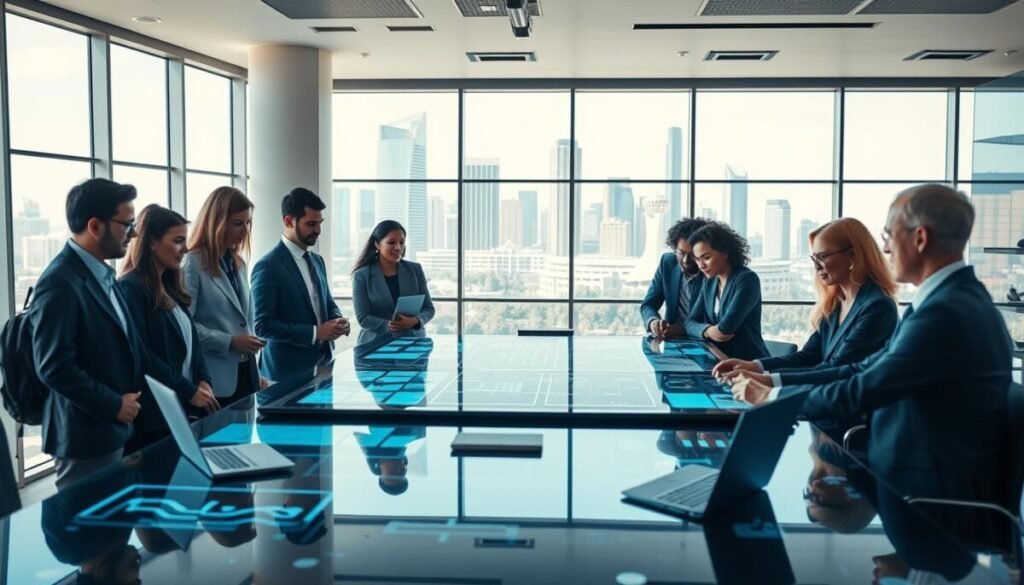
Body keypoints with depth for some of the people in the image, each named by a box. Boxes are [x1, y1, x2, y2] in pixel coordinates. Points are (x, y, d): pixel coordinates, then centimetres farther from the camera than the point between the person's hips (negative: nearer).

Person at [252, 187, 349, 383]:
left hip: (322, 364, 7)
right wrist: (315, 333, -20)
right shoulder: (268, 266, -13)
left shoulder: (317, 260, 10)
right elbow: (262, 325, -17)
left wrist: (338, 320, -2)